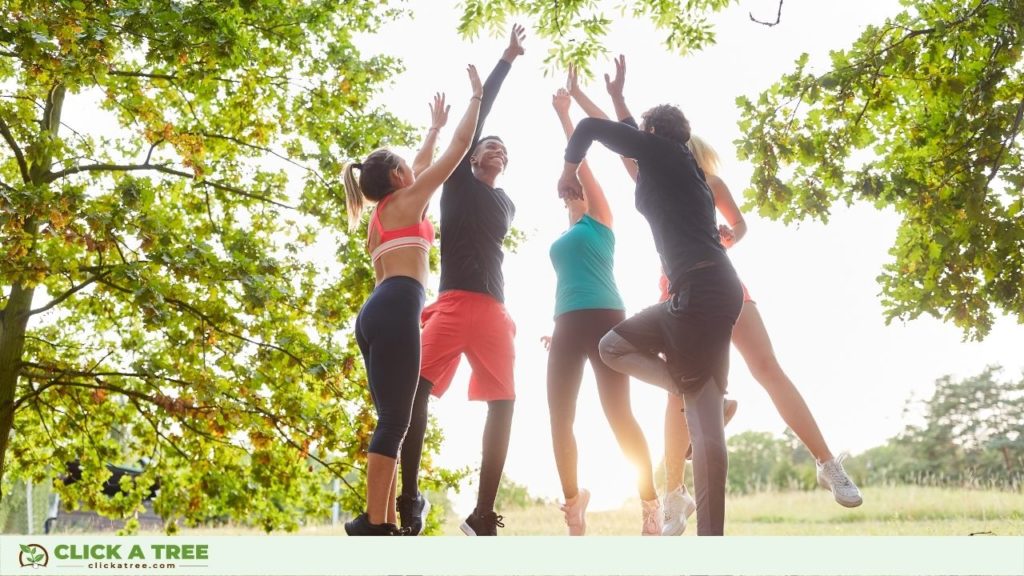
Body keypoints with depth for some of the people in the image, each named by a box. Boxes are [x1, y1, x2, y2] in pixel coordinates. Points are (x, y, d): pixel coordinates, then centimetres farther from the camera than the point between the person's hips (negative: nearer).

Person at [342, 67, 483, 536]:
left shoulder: (381, 215, 27)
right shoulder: (406, 200, 7)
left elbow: (421, 165, 44)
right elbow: (460, 148, 10)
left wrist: (434, 128, 54)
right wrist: (477, 96, 21)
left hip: (376, 313, 9)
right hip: (395, 310, -9)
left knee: (391, 421, 6)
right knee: (394, 420, -13)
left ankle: (384, 523, 3)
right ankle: (373, 525, -16)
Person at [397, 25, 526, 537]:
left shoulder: (505, 204, 24)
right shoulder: (458, 181, 13)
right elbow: (475, 116, 10)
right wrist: (506, 60, 12)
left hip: (493, 308, 5)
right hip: (454, 301, -4)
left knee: (503, 404, -3)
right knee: (418, 387, -20)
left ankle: (482, 515, 2)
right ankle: (409, 499, -16)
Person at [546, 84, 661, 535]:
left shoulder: (601, 221, 8)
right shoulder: (566, 238, 25)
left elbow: (581, 161, 7)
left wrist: (563, 114, 11)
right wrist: (558, 326, 15)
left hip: (603, 317, -7)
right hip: (568, 324, 7)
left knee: (619, 415, -11)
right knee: (560, 418, 0)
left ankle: (651, 508, -7)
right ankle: (574, 514, 6)